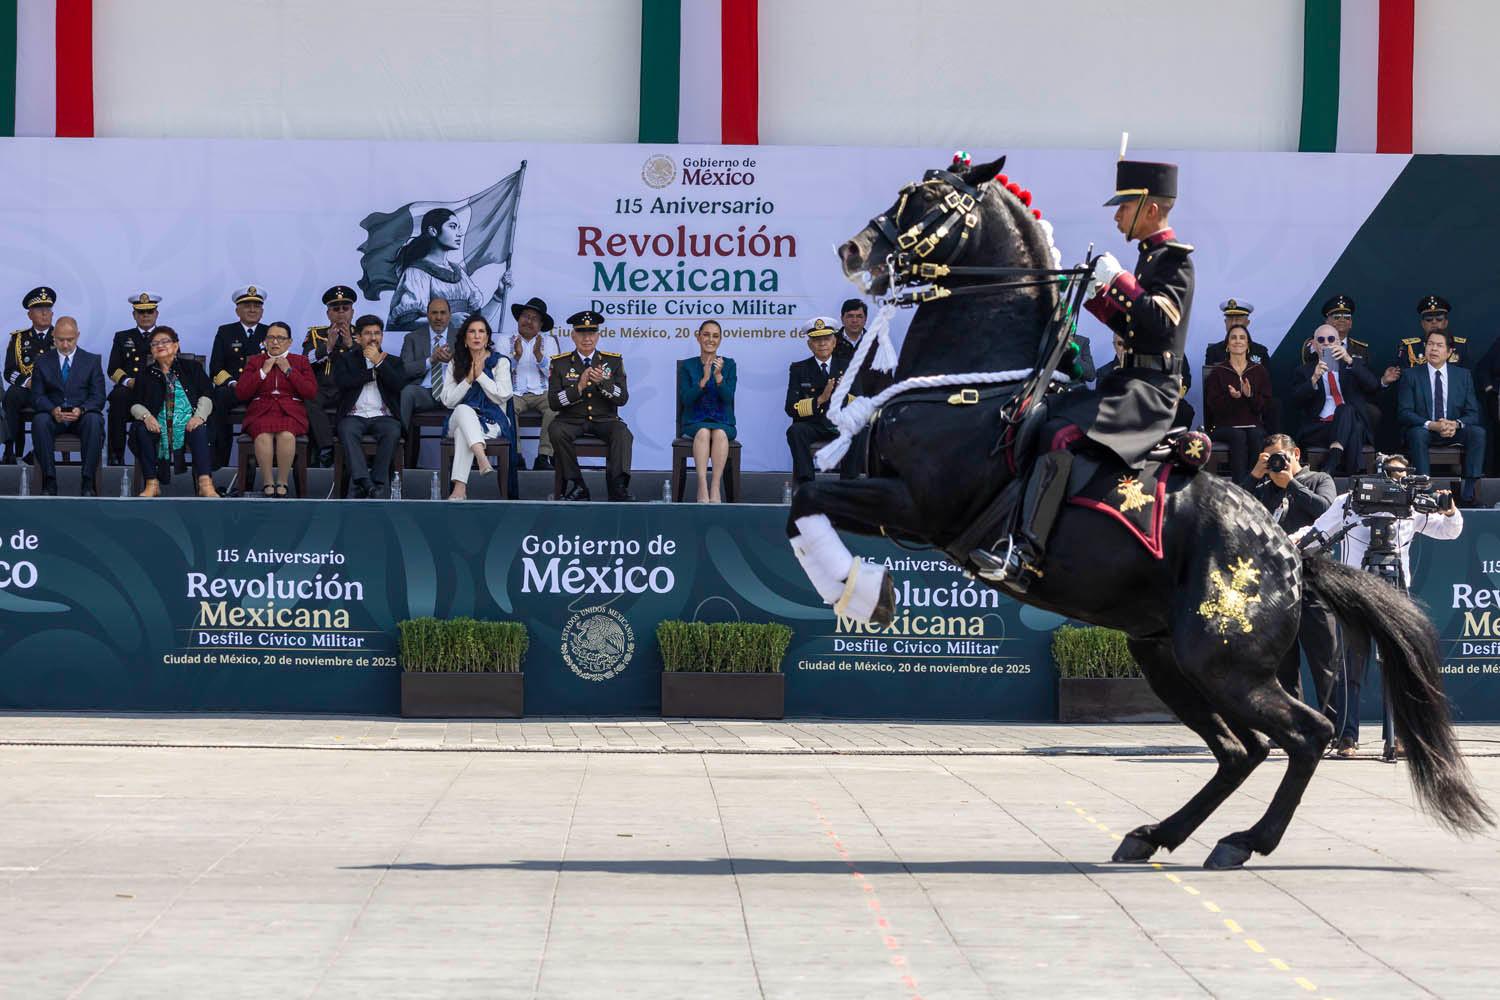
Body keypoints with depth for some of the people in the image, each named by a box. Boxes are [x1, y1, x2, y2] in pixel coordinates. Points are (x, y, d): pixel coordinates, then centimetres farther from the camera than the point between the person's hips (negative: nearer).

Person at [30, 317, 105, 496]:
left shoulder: (92, 360, 8)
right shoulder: (42, 362, 10)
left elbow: (98, 397, 1)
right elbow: (38, 396, 3)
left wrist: (81, 410, -21)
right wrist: (53, 410, -20)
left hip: (82, 415, -1)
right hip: (53, 416, 1)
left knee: (94, 420, -36)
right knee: (40, 421, -34)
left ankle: (88, 483, -33)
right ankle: (49, 483, -30)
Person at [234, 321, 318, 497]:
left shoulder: (300, 361, 16)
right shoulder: (255, 362, 18)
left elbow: (312, 393, 2)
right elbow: (240, 393, 7)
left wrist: (289, 370, -1)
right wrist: (263, 372, 0)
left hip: (290, 411, 0)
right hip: (261, 410, 1)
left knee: (287, 435, -36)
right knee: (263, 436, -36)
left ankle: (282, 483, -26)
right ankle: (268, 483, -28)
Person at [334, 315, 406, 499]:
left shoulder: (393, 362, 21)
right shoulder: (345, 359, 19)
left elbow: (399, 384, 1)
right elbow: (341, 381, -2)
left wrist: (379, 363, -4)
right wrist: (373, 373, 2)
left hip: (383, 416, 1)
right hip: (354, 416, -1)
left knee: (392, 432, -34)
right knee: (347, 431, -35)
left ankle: (378, 483, -33)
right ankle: (363, 481, -46)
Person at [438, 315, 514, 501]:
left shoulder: (500, 362, 7)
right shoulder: (455, 364, 14)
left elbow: (503, 396, -5)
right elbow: (448, 401, 4)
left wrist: (480, 375, -7)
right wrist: (468, 379, -6)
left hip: (492, 421, -2)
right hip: (459, 420, 2)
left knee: (463, 432, -37)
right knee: (463, 409, -38)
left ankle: (460, 487, -50)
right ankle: (482, 458, -61)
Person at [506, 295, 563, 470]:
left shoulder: (549, 341, 13)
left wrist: (538, 354, -15)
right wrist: (516, 356, -16)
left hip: (542, 393, 1)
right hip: (515, 394, 0)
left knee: (556, 407, -31)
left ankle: (544, 456, -31)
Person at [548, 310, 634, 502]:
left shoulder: (614, 361, 7)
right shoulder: (560, 363, 4)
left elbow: (623, 398, -2)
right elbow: (553, 402, -5)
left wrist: (602, 382, -21)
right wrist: (579, 387, -20)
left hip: (605, 420, 0)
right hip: (572, 420, 0)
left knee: (623, 434, -31)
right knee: (557, 432, -32)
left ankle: (618, 488, -33)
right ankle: (575, 485, -22)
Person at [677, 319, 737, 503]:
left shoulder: (728, 364, 7)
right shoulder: (688, 365, 7)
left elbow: (728, 397, -5)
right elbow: (686, 399, -5)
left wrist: (718, 376, -21)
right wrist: (704, 379, -18)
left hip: (723, 423, 0)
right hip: (694, 423, 0)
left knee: (720, 433, -35)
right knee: (703, 432, -35)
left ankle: (715, 488, -39)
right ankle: (703, 489, -43)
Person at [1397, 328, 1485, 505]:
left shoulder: (1463, 376, 8)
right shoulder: (1411, 376, 1)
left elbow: (1473, 413, 3)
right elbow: (1404, 412, -7)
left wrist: (1456, 424, -21)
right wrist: (1431, 425, -24)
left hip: (1454, 431, 2)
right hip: (1424, 431, -2)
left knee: (1478, 432, -26)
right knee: (1417, 433, -35)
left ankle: (1470, 491, -31)